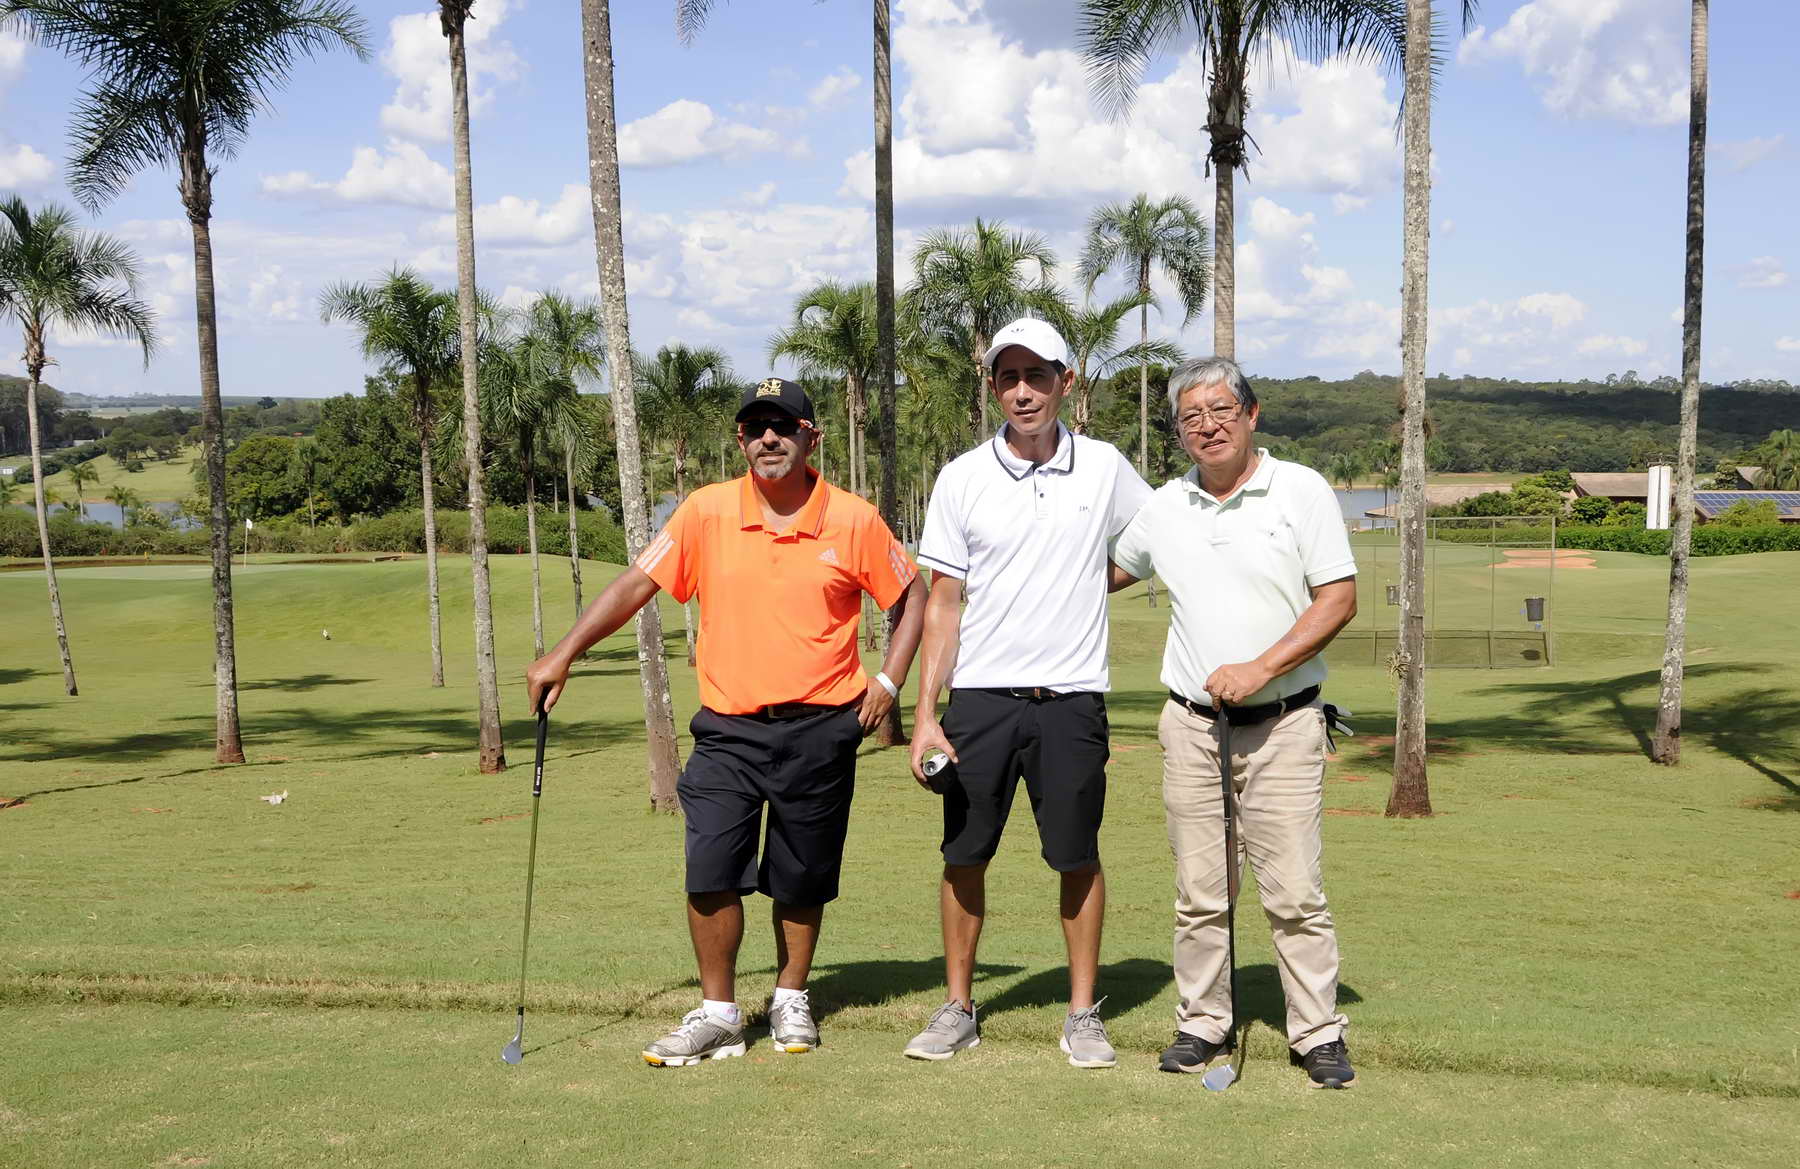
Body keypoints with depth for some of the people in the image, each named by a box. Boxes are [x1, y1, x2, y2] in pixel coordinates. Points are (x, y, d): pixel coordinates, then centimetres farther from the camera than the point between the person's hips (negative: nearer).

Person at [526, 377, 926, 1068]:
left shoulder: (854, 522, -3)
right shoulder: (707, 512, -1)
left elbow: (912, 596, 10)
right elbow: (637, 583, 4)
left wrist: (889, 681, 1)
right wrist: (562, 655, 0)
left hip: (821, 730, 0)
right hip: (729, 729, 1)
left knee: (801, 880, 9)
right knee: (710, 870, -10)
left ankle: (791, 999, 30)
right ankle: (718, 1014, 6)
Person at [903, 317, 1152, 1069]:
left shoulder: (1105, 469, 3)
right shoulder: (963, 478, 2)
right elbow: (942, 602, 3)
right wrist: (925, 715, -3)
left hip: (1072, 698, 0)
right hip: (981, 697, 0)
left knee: (1078, 858, 3)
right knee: (964, 855, 4)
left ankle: (1083, 1015, 15)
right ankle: (958, 1009, 17)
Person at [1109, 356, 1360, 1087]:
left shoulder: (1302, 491, -2)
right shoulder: (1163, 507, 9)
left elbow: (1339, 598, -6)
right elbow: (1100, 573, 25)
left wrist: (1260, 668, -14)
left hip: (1283, 724, -3)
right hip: (1190, 724, 3)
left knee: (1295, 891, -4)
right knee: (1197, 891, 7)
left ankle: (1319, 1033, 7)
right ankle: (1202, 1023, 18)